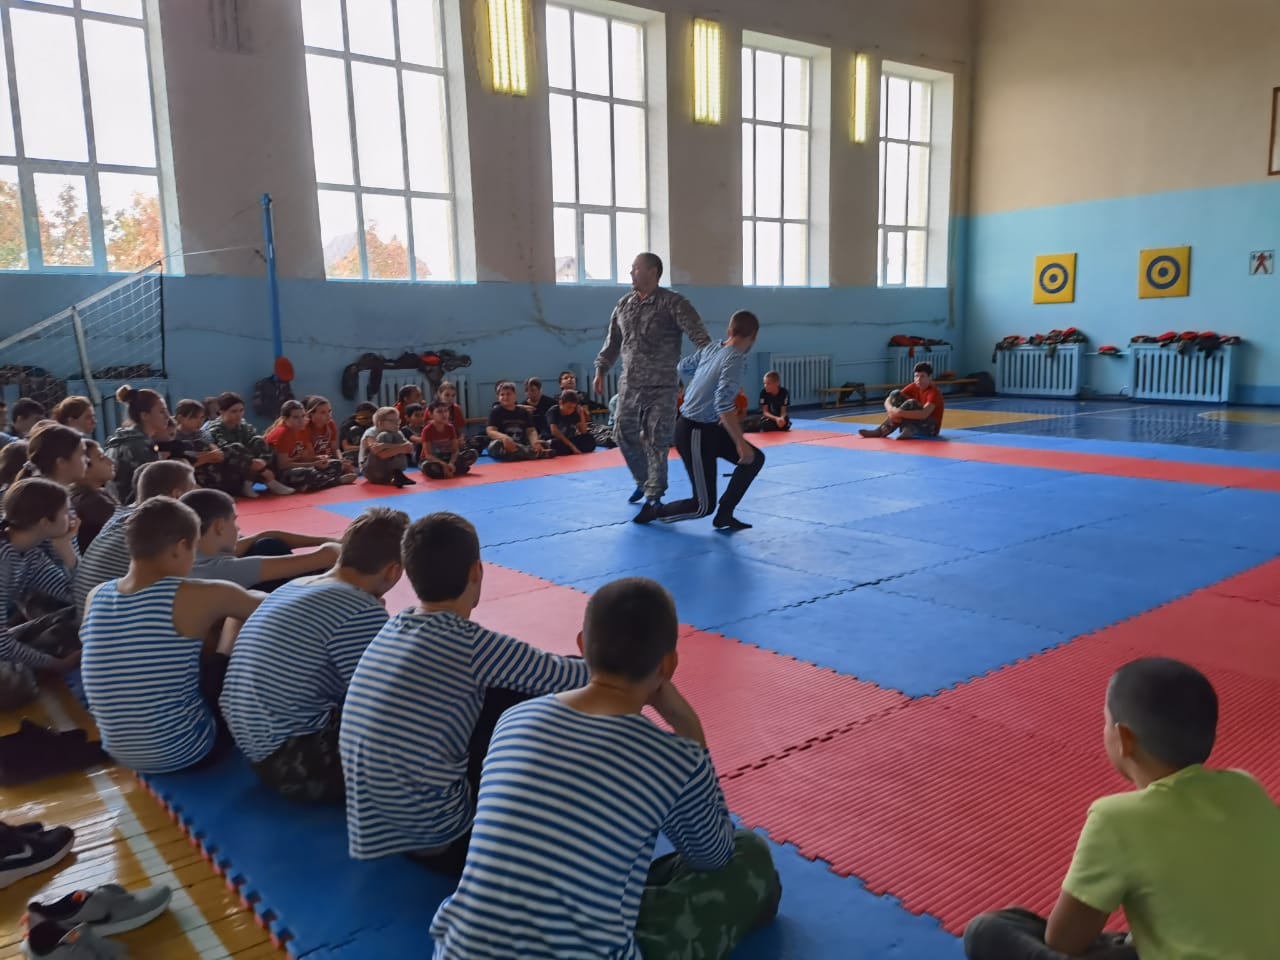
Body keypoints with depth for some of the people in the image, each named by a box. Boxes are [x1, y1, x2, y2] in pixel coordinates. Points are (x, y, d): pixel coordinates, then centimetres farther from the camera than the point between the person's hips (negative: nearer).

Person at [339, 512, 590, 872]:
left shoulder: (391, 628, 3)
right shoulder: (475, 646, -18)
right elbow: (580, 677, -8)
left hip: (372, 825, 7)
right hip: (432, 831, -7)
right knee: (527, 694, -2)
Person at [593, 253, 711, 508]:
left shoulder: (672, 303, -9)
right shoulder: (623, 304, 10)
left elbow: (698, 334, -17)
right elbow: (612, 341, 18)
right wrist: (600, 370, 14)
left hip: (661, 387, -5)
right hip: (629, 384, 6)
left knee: (657, 441, -2)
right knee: (624, 434, 9)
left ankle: (654, 495, 12)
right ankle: (644, 481, 32)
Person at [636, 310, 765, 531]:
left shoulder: (711, 349, 1)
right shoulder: (735, 359, -22)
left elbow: (683, 367, 18)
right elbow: (724, 405, -30)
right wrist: (740, 443, -26)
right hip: (694, 433, -9)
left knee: (755, 459, 9)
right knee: (704, 505, -1)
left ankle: (724, 515, 15)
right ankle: (653, 511, 17)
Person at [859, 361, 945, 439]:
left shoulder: (934, 393, -20)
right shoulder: (913, 387, -2)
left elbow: (924, 414, -39)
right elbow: (888, 400, -8)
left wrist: (899, 413, -43)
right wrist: (891, 410, -31)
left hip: (930, 428, -7)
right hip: (915, 427, 7)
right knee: (896, 395, -10)